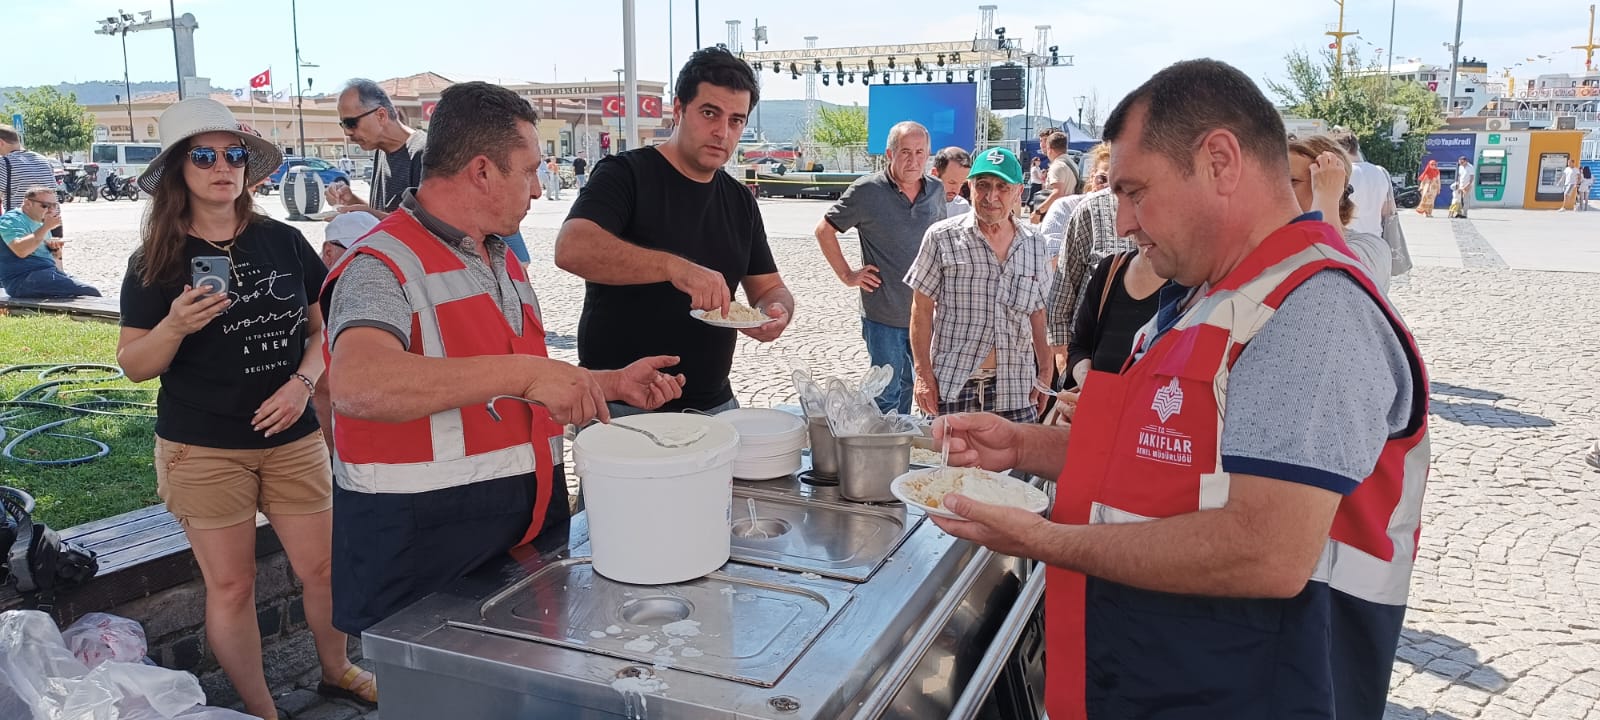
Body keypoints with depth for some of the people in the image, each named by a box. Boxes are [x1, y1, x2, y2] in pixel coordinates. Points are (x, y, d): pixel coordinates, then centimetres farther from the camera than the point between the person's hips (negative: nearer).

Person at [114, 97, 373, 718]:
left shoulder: (284, 242, 1)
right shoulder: (156, 263, -3)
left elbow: (324, 324, 7)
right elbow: (135, 366, -2)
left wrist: (302, 382, -9)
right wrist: (175, 325, -21)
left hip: (292, 438, 2)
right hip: (203, 450, -2)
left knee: (321, 566, 8)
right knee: (230, 586, 5)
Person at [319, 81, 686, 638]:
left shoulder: (502, 260, 15)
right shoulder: (386, 265, -15)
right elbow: (354, 385, -35)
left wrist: (611, 384, 12)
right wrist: (524, 372, -38)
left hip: (532, 529, 8)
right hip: (423, 553, -8)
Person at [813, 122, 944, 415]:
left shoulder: (937, 190, 5)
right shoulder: (867, 191, -11)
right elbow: (824, 230, -4)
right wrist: (847, 275, -6)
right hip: (883, 316, -5)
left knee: (913, 385, 18)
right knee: (887, 396, 5)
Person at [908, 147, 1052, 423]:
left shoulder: (1034, 244, 10)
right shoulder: (942, 237, 0)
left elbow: (1037, 312, 17)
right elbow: (922, 308, 0)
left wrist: (1045, 371, 14)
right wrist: (923, 373, -5)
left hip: (1015, 388, 3)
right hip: (952, 385, -2)